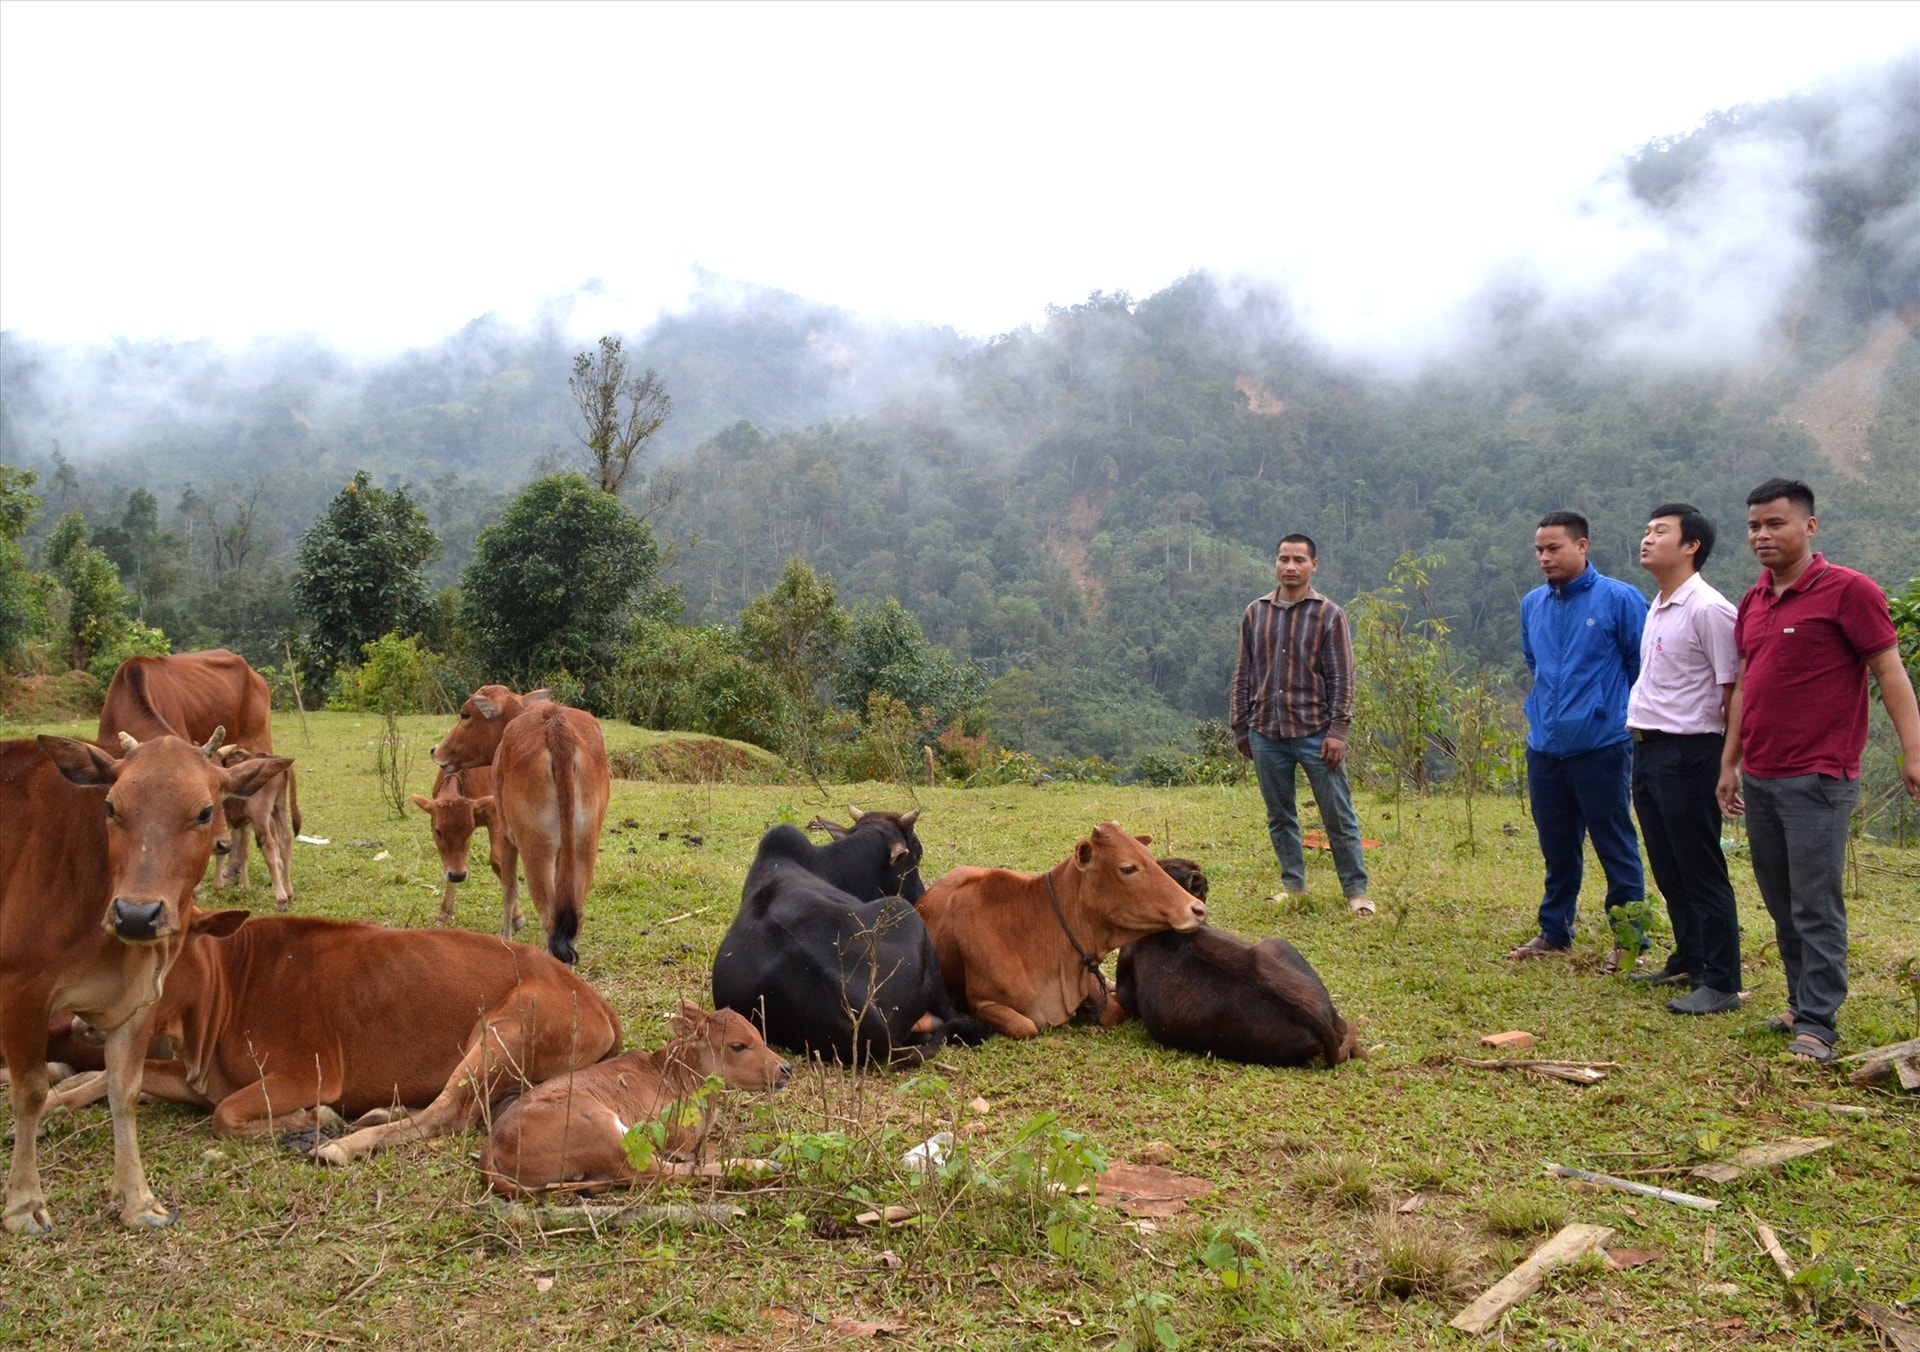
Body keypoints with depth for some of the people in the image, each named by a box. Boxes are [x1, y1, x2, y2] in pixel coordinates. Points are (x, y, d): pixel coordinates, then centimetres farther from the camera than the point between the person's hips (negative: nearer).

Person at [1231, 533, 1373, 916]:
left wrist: (1338, 730, -10)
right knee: (1280, 817, 11)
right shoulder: (1256, 613, 8)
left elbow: (1342, 678, -2)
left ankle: (1356, 891, 10)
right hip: (1266, 734, 3)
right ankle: (1293, 887, 22)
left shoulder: (1329, 615, 0)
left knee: (1338, 816, 0)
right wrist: (1240, 728, 9)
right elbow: (1243, 674, 12)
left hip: (1315, 733, -3)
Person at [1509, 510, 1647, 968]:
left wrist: (1627, 718, 2)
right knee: (1557, 848, 15)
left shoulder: (1619, 599, -9)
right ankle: (1554, 931, 27)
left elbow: (1644, 667, -3)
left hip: (1601, 746, -5)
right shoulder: (1532, 604, 8)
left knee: (1616, 847, 3)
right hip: (1544, 748, 5)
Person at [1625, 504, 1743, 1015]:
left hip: (1688, 753, -9)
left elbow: (1734, 691, -15)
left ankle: (1721, 984, 6)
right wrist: (1640, 733, 16)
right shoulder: (1656, 609, 14)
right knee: (1668, 870, 17)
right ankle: (1687, 962, 30)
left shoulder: (1708, 609, -14)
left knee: (1702, 872, -2)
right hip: (1648, 750, 9)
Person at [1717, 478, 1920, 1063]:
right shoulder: (1752, 601, 13)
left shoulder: (1848, 590, -8)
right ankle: (1803, 1002, 25)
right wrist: (1730, 762, 18)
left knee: (1815, 905, -4)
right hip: (1759, 779, 7)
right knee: (1780, 902, 13)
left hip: (1817, 779, -7)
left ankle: (1816, 1024, 3)